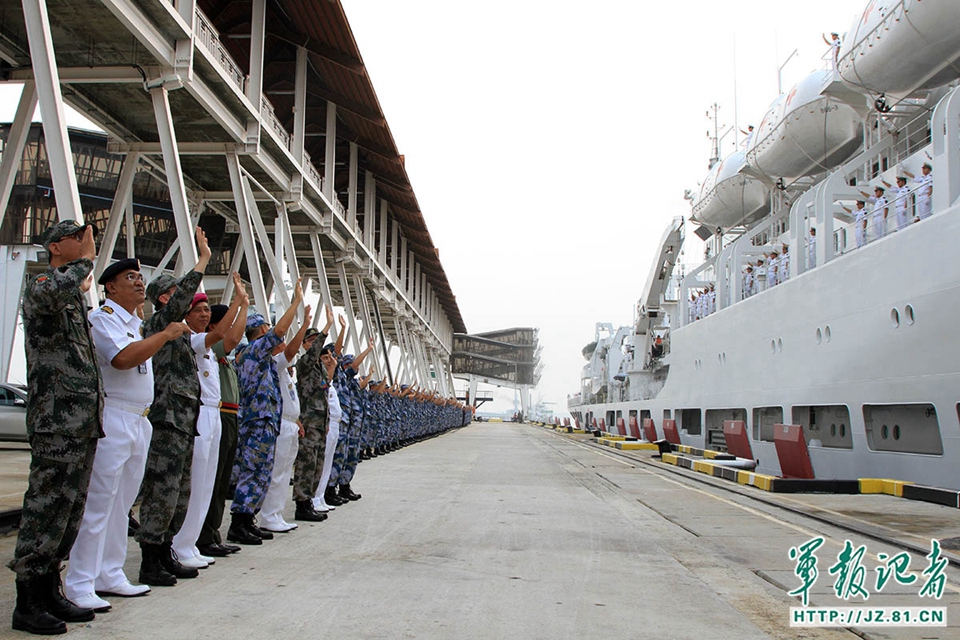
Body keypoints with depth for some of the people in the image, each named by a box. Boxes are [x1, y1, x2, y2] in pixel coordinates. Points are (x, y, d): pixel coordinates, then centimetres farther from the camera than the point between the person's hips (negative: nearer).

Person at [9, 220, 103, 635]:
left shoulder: (75, 297, 22)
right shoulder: (41, 285, -5)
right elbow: (51, 292, -34)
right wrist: (86, 260, -19)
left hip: (83, 422, 9)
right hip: (56, 422, -9)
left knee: (69, 510, 13)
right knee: (46, 509, -4)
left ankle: (50, 593, 23)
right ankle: (27, 604, 7)